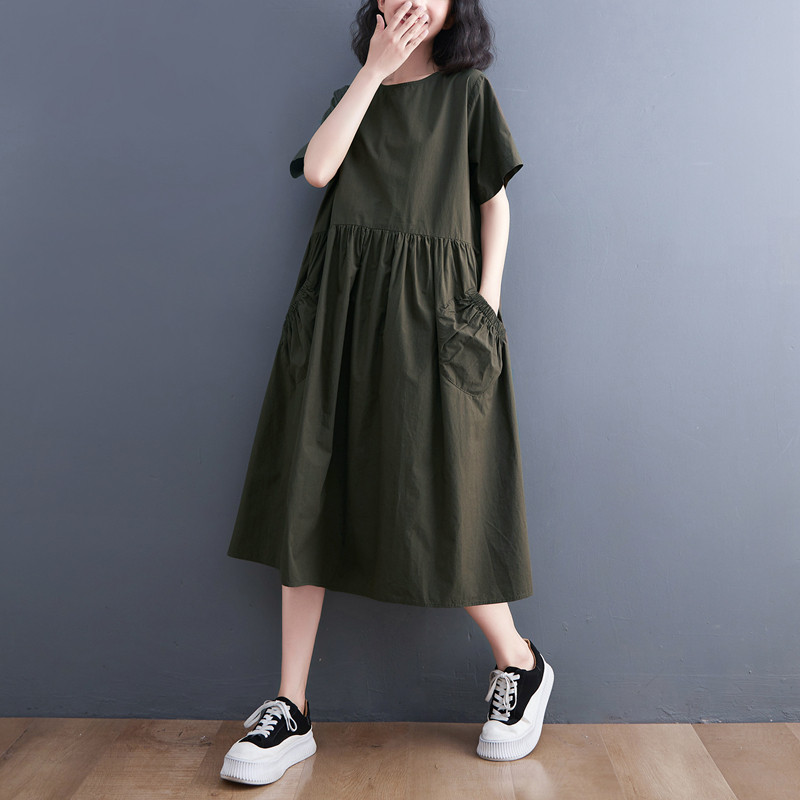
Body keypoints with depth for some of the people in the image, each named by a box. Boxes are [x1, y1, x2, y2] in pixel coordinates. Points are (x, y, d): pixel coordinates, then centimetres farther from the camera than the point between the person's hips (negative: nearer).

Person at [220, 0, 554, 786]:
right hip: (339, 303, 4)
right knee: (308, 492, -2)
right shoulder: (355, 93, 21)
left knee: (430, 494, -6)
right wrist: (376, 70, 2)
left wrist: (487, 303, -5)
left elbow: (495, 202, 8)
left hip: (427, 308, -3)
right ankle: (291, 712, 7)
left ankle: (520, 663, 19)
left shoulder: (468, 91, 13)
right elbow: (318, 168, 1)